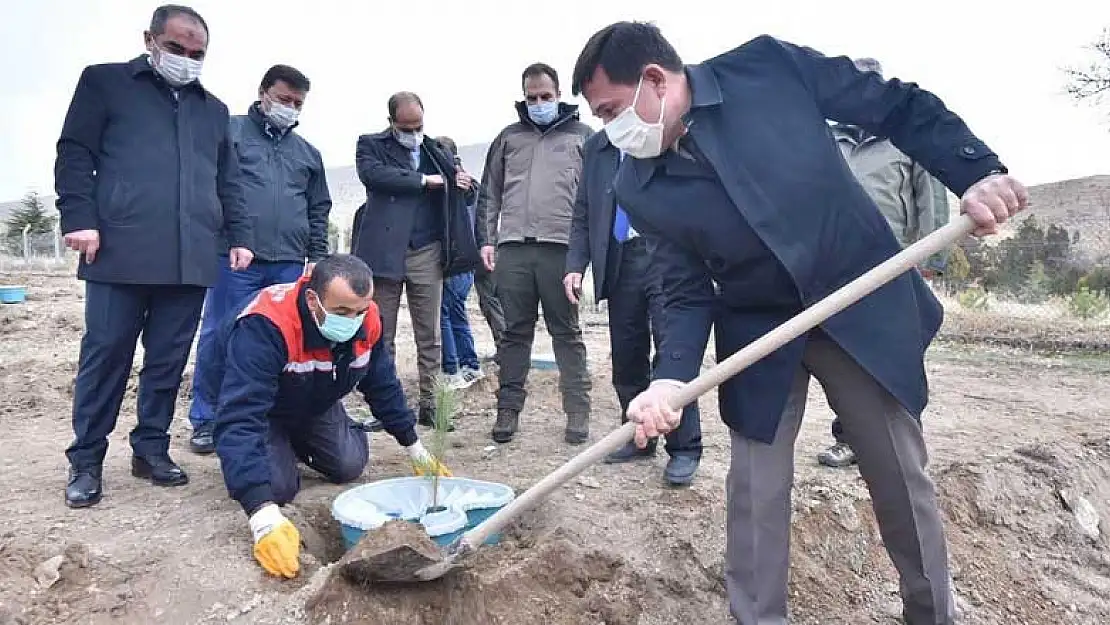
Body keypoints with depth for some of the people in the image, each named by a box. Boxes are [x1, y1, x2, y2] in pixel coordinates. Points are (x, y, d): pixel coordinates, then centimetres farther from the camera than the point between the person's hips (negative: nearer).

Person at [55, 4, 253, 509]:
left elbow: (228, 182, 22)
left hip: (191, 259, 4)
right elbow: (75, 154, 2)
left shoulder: (213, 109, 22)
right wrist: (79, 218, -9)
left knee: (169, 360, 6)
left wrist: (239, 235, 12)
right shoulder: (105, 82, 10)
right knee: (105, 354, 0)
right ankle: (86, 460, 12)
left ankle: (151, 449, 18)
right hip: (122, 253, -3)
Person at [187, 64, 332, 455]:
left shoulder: (308, 153, 20)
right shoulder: (231, 131, 5)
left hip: (289, 264, 4)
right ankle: (206, 421, 9)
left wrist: (317, 258, 14)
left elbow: (318, 211, 21)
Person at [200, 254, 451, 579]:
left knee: (349, 466, -4)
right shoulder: (264, 327, -44)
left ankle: (296, 441, 27)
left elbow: (383, 385, -5)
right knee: (279, 485, -21)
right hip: (248, 396, -5)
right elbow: (240, 418, -50)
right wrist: (264, 515, -58)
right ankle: (276, 447, 14)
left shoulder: (366, 321, -24)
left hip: (314, 403, 5)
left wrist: (415, 448, 1)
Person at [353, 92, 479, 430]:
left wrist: (464, 183, -9)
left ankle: (429, 405, 12)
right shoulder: (371, 145, 8)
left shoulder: (436, 150, 16)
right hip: (386, 252, -2)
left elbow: (466, 192, 15)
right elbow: (373, 175, -13)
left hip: (427, 253, 3)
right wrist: (424, 180, -12)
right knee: (381, 336, 3)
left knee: (429, 337, 5)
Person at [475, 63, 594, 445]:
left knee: (567, 332, 2)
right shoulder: (509, 137, 19)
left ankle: (578, 412, 7)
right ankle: (508, 409, 14)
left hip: (561, 248, -2)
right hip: (513, 248, 3)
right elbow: (490, 193, 19)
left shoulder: (581, 136, 11)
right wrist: (486, 239, 9)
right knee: (514, 331, 6)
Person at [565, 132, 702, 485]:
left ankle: (684, 449, 5)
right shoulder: (596, 147, 15)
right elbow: (583, 215, 15)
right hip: (620, 261, 5)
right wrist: (575, 266, 2)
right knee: (626, 357, 8)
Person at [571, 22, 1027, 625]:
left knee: (902, 477, 10)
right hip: (757, 330, 1)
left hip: (864, 305, -1)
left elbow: (901, 108, -7)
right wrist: (671, 377, -23)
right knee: (755, 490, 2)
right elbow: (687, 294, -7)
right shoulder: (640, 189, -8)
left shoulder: (767, 66, -14)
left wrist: (979, 172, -18)